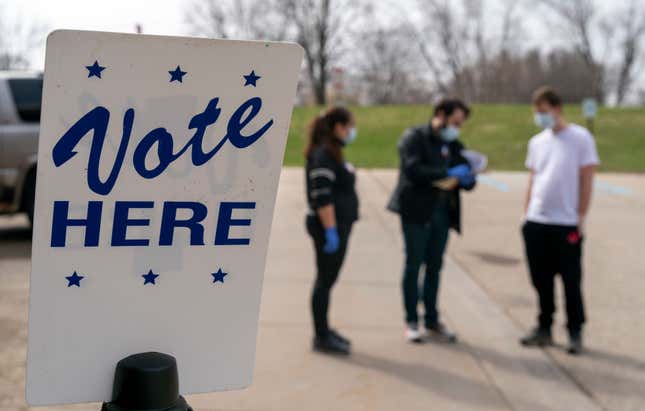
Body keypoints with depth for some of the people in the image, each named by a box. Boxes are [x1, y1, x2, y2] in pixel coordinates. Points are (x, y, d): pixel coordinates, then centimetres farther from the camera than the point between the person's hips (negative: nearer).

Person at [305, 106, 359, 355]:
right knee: (325, 280, -3)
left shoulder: (332, 153, 16)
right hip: (329, 226, -10)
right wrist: (331, 231, -25)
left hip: (338, 225, 10)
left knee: (327, 279, 16)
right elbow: (322, 197, -23)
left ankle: (324, 331, 26)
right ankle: (321, 338, 4)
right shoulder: (322, 155, -16)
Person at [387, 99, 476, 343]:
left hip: (442, 213, 6)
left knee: (435, 267, 10)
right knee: (414, 265, 0)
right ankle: (411, 321, 8)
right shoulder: (414, 138, -5)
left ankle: (432, 320, 18)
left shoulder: (455, 146, 14)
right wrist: (448, 173, -23)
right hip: (416, 211, -6)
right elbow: (413, 169, -19)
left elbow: (466, 181, 13)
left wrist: (468, 178, -11)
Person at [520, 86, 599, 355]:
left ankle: (575, 332, 15)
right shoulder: (537, 142, 11)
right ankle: (544, 328, 22)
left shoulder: (580, 138, -4)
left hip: (567, 224, -5)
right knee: (541, 280, 10)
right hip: (536, 223, 5)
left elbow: (586, 181, -5)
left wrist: (581, 217, -9)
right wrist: (526, 214, 10)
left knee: (571, 281, 3)